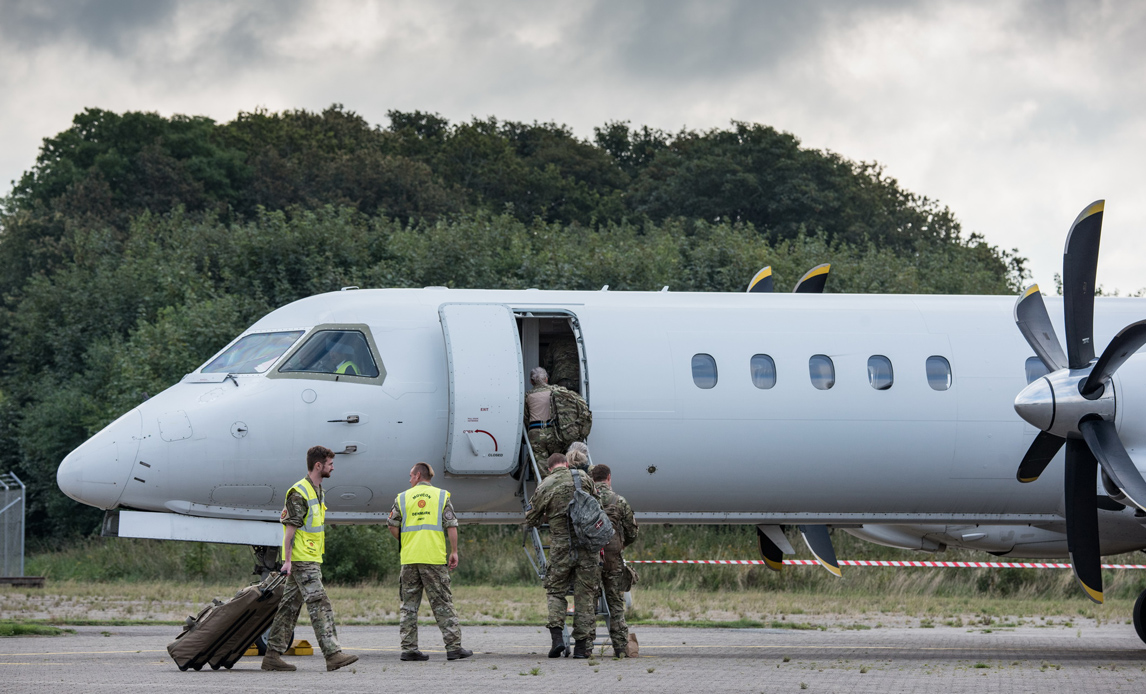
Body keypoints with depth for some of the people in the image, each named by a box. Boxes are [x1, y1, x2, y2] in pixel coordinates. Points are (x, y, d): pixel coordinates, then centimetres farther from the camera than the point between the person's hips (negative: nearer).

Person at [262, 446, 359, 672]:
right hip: (301, 560, -10)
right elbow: (290, 528, -16)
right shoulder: (299, 493, -14)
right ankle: (333, 655, -16)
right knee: (320, 605, -13)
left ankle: (272, 656, 11)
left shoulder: (317, 491, 17)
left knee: (290, 606, 9)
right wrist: (287, 560, -20)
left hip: (311, 560, 10)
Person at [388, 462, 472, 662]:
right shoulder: (442, 496, 4)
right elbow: (451, 526, -2)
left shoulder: (402, 498, 7)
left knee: (409, 605, 7)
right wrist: (454, 552, 3)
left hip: (409, 558, 1)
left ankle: (409, 648, 2)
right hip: (434, 558, -1)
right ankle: (453, 647, -1)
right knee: (443, 604, 2)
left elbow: (393, 527, 6)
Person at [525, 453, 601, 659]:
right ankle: (583, 644, 6)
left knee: (555, 590, 13)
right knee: (585, 595, 6)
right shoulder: (582, 477, 2)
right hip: (587, 545, 1)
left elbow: (530, 519, 8)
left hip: (561, 547, -1)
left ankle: (556, 634, -7)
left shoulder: (544, 487, 0)